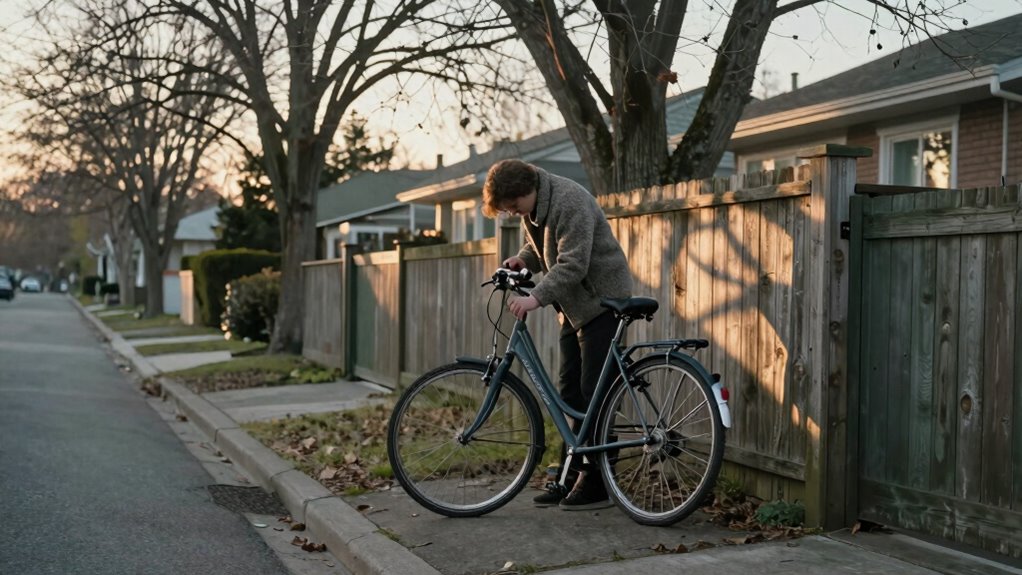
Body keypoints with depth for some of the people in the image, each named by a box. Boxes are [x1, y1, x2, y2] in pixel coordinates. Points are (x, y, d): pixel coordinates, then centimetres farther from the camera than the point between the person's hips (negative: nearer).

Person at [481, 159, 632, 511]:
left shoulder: (571, 202, -23)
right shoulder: (532, 207, 5)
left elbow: (573, 264, -30)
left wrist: (536, 297, -39)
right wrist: (522, 259, -2)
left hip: (601, 299, -9)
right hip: (574, 304, 9)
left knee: (592, 392, -9)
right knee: (570, 391, 9)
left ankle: (595, 483, -1)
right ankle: (571, 476, 15)